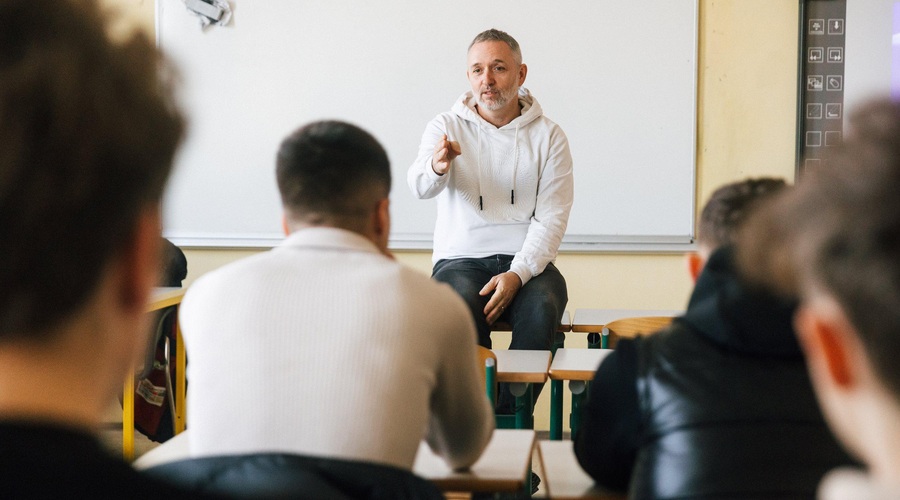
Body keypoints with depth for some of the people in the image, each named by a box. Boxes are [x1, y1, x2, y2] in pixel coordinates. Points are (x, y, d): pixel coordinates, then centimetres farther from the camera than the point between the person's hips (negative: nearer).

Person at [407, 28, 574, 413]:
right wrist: (437, 166, -40)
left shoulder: (548, 135, 6)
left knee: (541, 306, -32)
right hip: (461, 258, 0)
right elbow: (419, 187, -15)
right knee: (461, 303, -34)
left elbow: (551, 218, -1)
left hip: (528, 262, 1)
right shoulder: (446, 127, 5)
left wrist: (517, 274, -17)